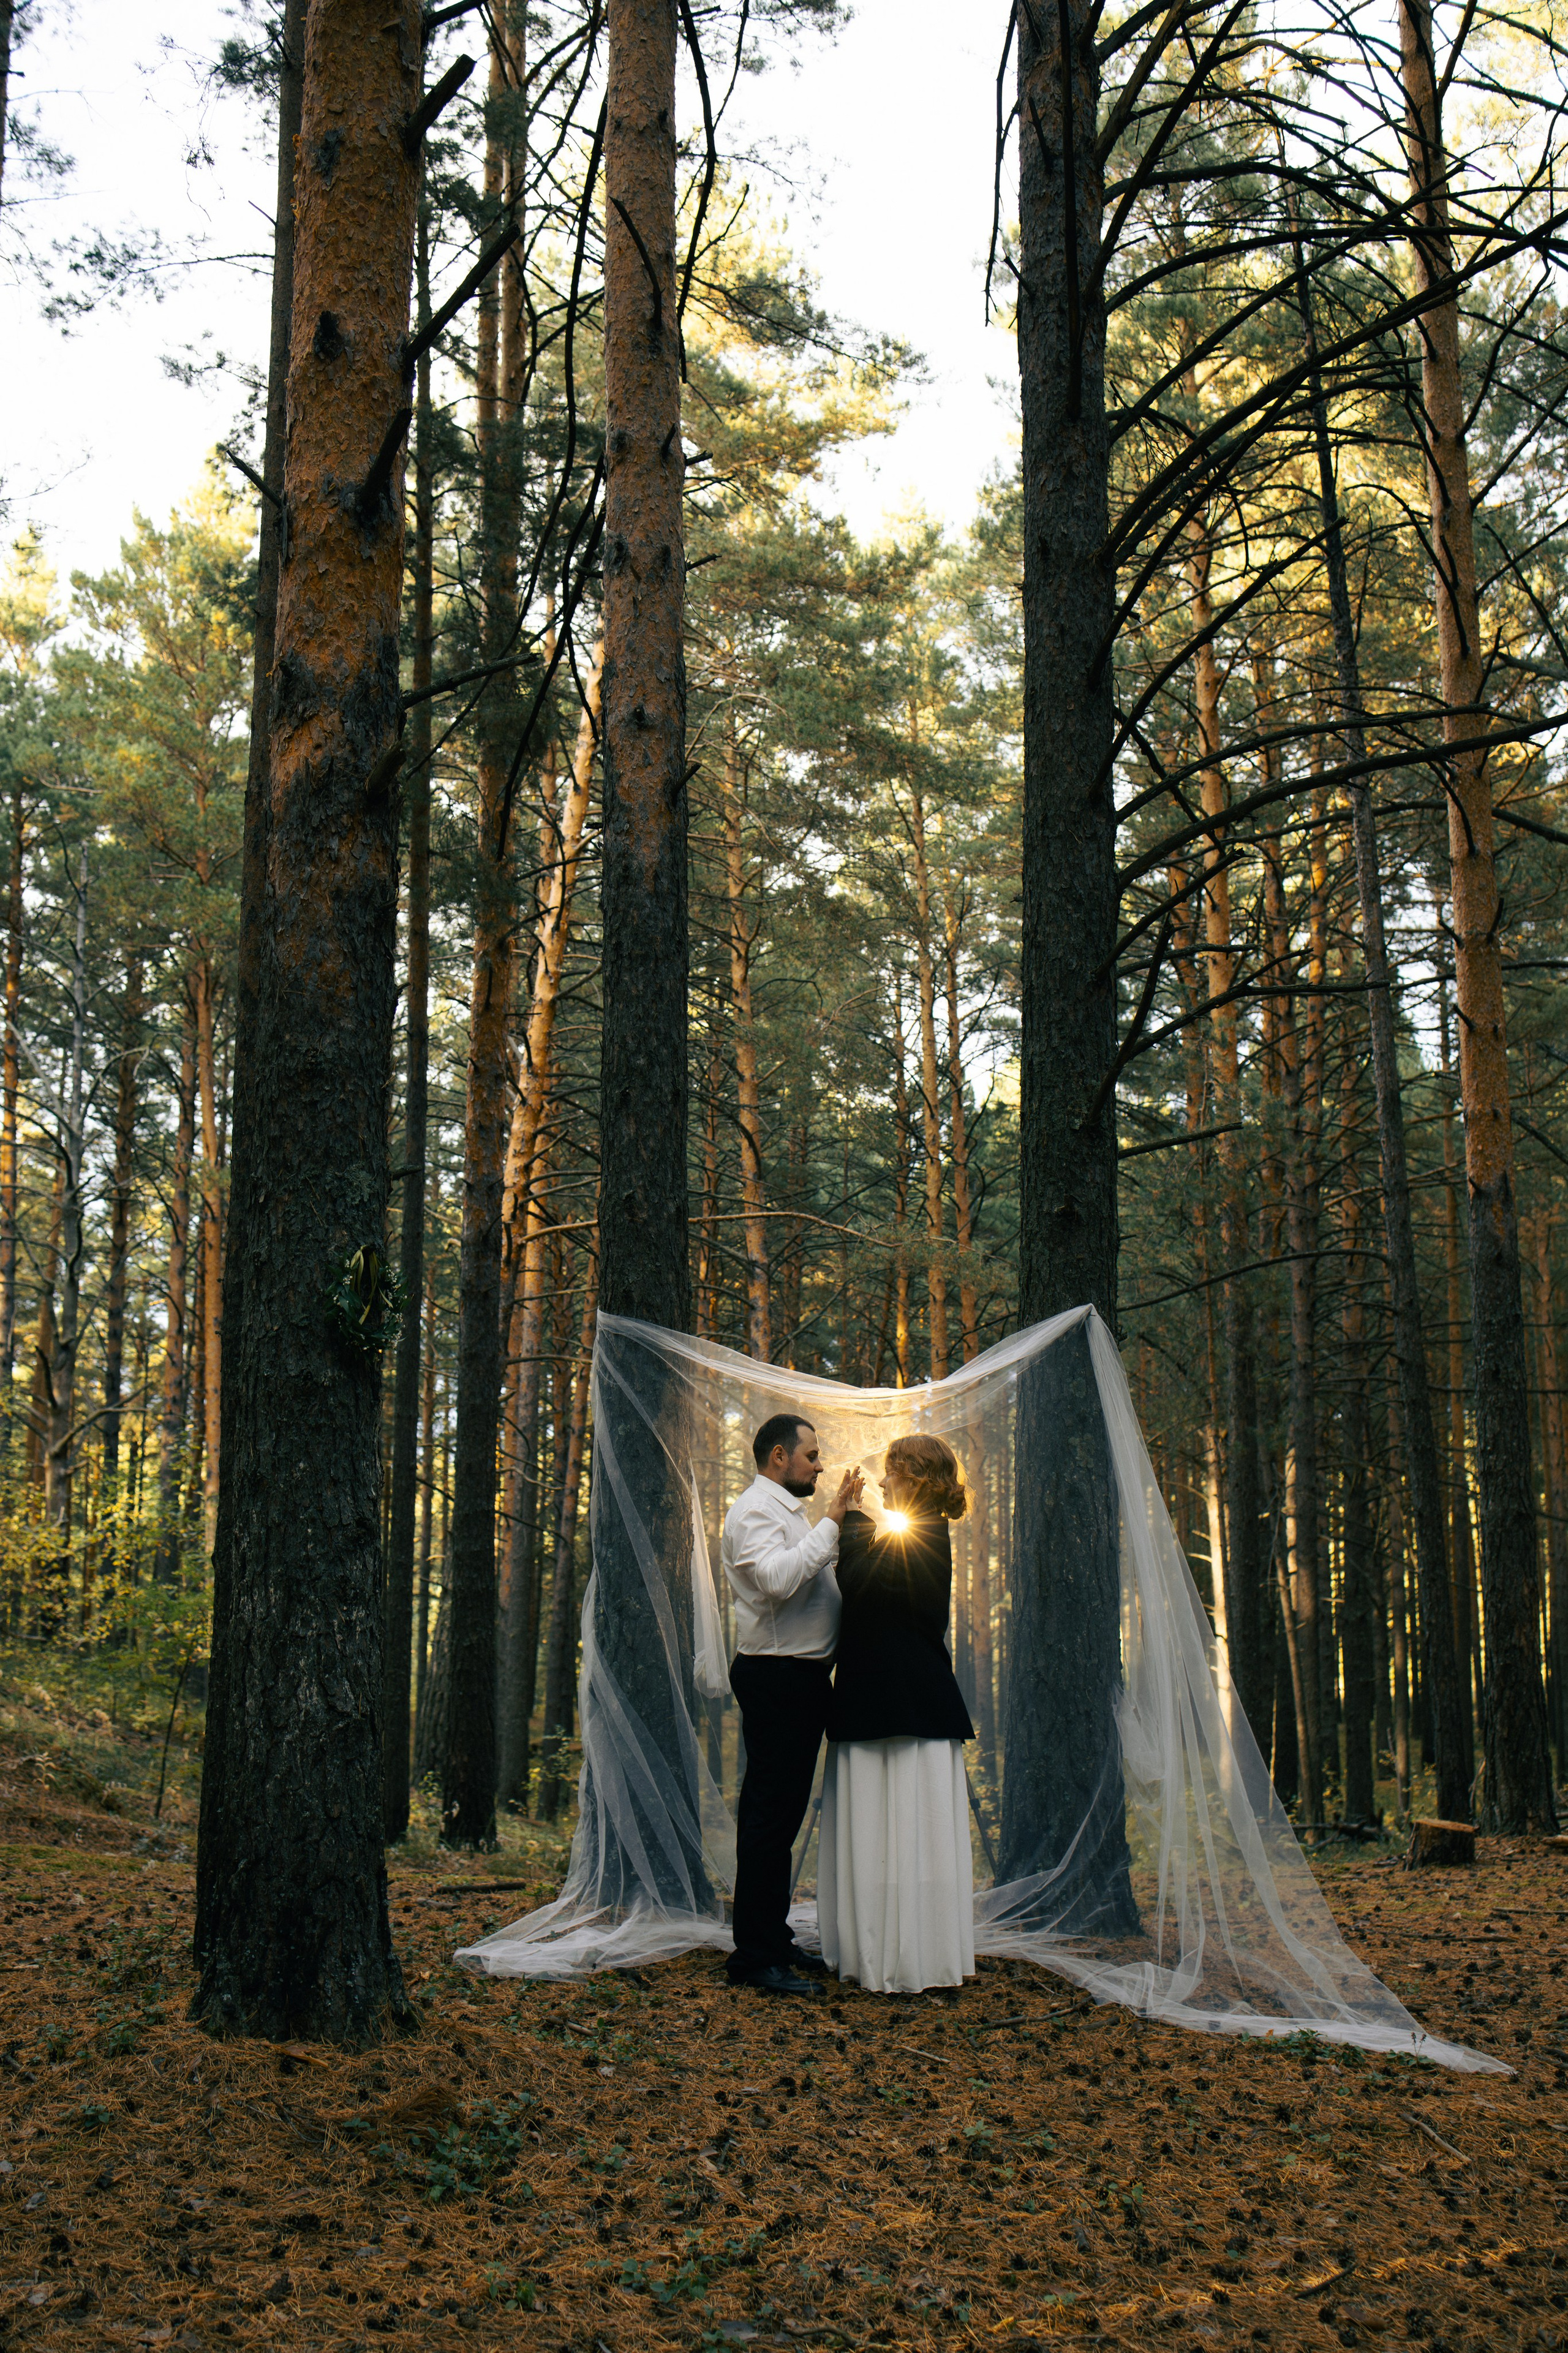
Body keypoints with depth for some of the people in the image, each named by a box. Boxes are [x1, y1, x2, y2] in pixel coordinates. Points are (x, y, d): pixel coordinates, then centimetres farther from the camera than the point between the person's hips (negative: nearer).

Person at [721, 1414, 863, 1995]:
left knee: (781, 1815, 15)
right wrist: (832, 1523, -24)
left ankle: (774, 1940, 22)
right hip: (776, 1678, -11)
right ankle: (755, 1957, -5)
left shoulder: (787, 1511, 22)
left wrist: (841, 1521, 19)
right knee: (768, 1817, -9)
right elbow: (777, 1578, -28)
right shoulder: (753, 1511, -11)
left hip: (801, 1679, 11)